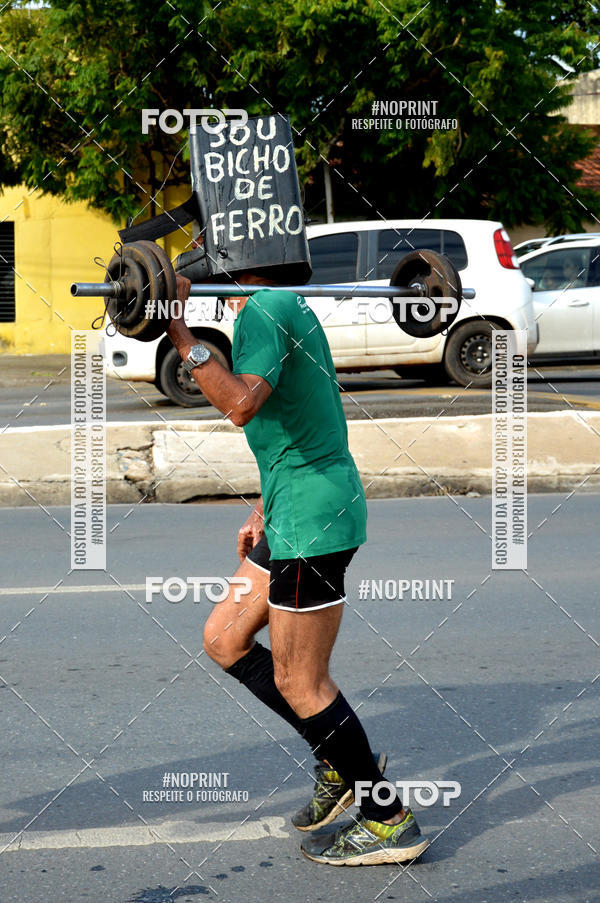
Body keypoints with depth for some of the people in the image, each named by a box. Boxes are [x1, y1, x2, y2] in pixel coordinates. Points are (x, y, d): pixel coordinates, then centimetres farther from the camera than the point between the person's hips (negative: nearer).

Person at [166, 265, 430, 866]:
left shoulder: (264, 310, -17)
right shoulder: (283, 306, 15)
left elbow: (241, 405, -33)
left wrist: (178, 334, -29)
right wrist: (266, 507, 26)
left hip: (313, 519, -10)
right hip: (295, 514, 10)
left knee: (299, 682, -2)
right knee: (224, 638, 15)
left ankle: (390, 821, 8)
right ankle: (340, 758, 20)